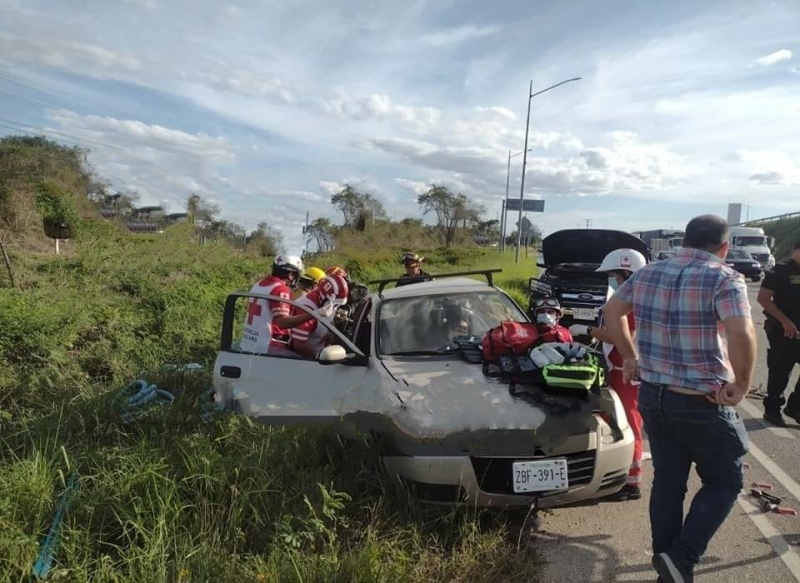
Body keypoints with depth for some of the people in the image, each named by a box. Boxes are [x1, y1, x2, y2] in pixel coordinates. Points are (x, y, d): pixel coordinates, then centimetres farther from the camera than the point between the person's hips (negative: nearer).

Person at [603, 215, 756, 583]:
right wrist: (741, 384, -13)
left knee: (667, 481, 18)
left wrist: (629, 357, 16)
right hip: (702, 403, -5)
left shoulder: (648, 273, 5)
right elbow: (741, 335, -27)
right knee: (725, 482, 15)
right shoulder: (724, 279, -13)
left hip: (653, 396, 6)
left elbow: (612, 311, 14)